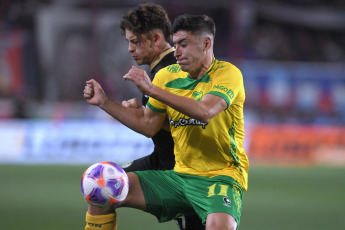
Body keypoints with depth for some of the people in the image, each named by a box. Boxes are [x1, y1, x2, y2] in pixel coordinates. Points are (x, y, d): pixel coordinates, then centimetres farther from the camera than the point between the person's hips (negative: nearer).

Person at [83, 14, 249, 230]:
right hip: (179, 175, 6)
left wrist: (152, 89, -27)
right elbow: (148, 125, 17)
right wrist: (104, 102, 9)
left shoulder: (228, 73, -10)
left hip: (221, 177, -6)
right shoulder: (168, 76, 8)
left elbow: (204, 111, -29)